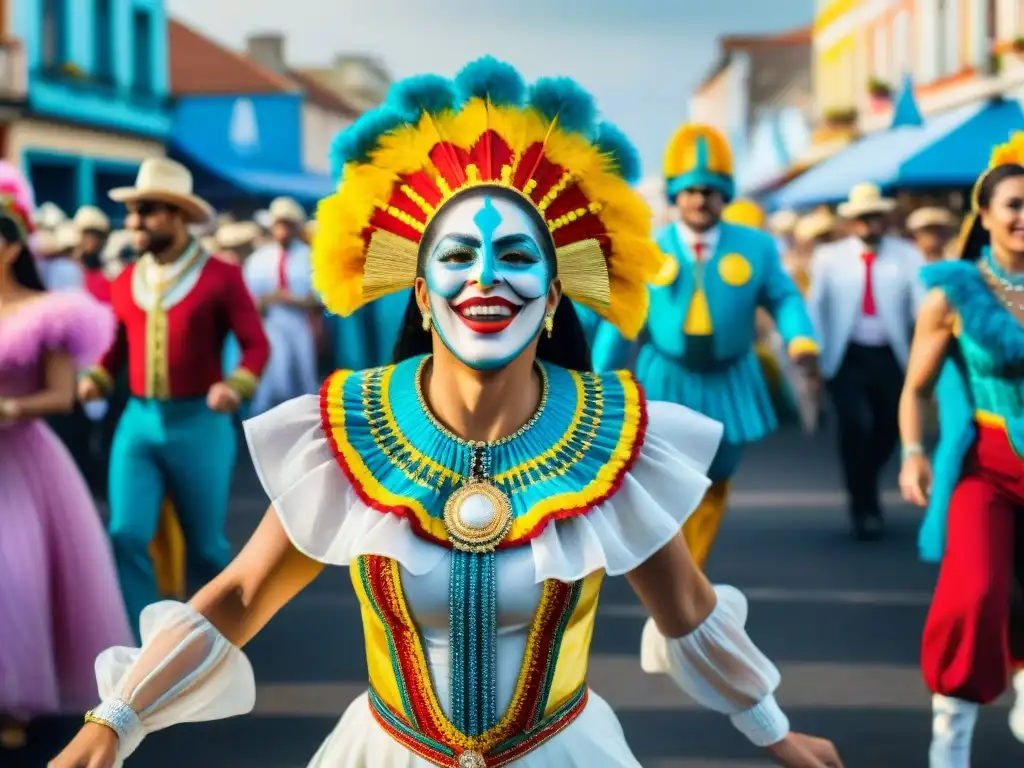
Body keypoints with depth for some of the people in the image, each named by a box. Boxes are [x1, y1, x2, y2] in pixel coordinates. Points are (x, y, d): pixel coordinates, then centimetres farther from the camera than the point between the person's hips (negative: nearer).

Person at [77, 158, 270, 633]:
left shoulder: (220, 276, -7)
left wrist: (236, 385, -23)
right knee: (127, 535, -8)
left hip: (199, 423, -3)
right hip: (138, 421, 4)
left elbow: (256, 344, -6)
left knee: (204, 543, 8)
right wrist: (97, 378, -3)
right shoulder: (125, 283, 6)